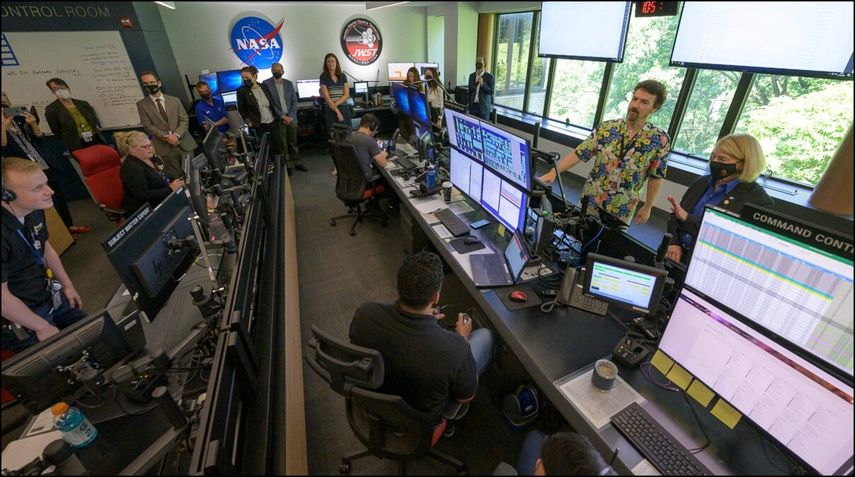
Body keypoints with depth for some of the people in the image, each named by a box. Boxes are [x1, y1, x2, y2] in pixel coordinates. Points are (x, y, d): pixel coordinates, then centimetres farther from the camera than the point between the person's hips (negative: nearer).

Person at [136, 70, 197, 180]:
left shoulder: (174, 100, 11)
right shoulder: (142, 104, 6)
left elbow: (184, 120, 5)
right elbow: (148, 126, 0)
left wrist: (176, 135, -10)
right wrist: (165, 137, -14)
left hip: (184, 143, 2)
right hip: (164, 146, -2)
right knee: (175, 177, -3)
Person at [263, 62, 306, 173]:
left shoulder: (289, 83, 11)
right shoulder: (266, 84, -1)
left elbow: (294, 101, 8)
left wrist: (290, 116, -5)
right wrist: (282, 117, -12)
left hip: (291, 118, 3)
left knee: (293, 142, 7)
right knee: (283, 144, -1)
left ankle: (297, 163, 16)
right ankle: (288, 165, 6)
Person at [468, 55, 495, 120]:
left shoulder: (490, 77, -5)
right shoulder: (471, 76, 9)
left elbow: (491, 92, -11)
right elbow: (469, 91, 13)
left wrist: (483, 84, -23)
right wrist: (468, 104, 10)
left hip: (484, 107, -4)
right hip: (473, 106, 4)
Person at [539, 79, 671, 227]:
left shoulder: (660, 139, -9)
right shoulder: (606, 128, -7)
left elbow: (656, 176, -1)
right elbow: (579, 153, -9)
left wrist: (647, 207, 2)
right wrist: (552, 173, -20)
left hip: (622, 209, -1)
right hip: (590, 199, 1)